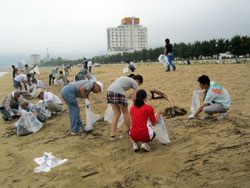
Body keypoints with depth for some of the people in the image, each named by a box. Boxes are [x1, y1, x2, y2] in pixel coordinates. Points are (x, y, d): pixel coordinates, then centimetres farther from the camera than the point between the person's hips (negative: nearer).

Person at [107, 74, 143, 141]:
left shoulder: (125, 78, 33)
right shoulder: (135, 83, 12)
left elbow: (113, 80, 32)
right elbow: (134, 98, 6)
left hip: (109, 91, 7)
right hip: (118, 92, -7)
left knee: (117, 114, 13)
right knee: (125, 112, 12)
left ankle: (112, 135, 8)